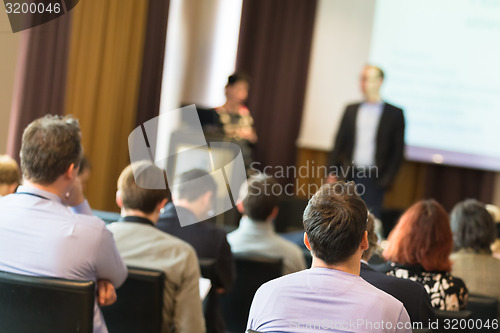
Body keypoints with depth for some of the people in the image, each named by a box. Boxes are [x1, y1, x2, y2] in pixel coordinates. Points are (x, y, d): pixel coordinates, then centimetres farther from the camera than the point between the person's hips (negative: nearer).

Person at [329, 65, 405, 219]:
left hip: (374, 180, -3)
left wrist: (388, 178, -7)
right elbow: (339, 142, 11)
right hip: (349, 176, 3)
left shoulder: (394, 114, 2)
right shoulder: (351, 110, 12)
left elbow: (398, 150, 1)